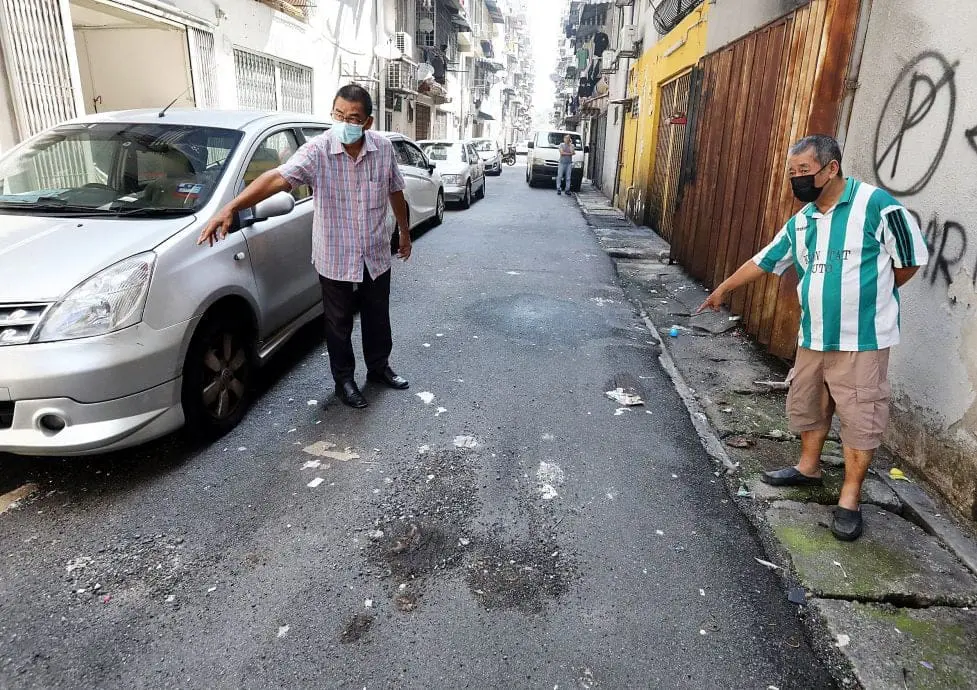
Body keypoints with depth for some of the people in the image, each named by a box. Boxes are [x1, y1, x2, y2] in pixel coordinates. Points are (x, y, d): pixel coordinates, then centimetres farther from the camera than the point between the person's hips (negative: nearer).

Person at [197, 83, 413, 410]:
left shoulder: (383, 148, -6)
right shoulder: (317, 150, -17)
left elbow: (395, 191, 9)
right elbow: (278, 177, -30)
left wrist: (404, 231, 18)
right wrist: (230, 208, -42)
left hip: (376, 256, 3)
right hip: (336, 260, -3)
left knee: (378, 318, 18)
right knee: (339, 324, 11)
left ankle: (379, 367, 41)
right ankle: (344, 380, 31)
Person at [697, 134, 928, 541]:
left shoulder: (876, 204, -14)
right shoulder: (801, 222, 7)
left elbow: (912, 259, -6)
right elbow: (764, 261, 18)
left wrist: (869, 295, 4)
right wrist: (723, 289, 26)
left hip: (862, 339, -6)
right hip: (813, 337, 7)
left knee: (860, 417, 2)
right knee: (806, 405, 17)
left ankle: (850, 498, 14)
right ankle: (808, 467, 38)